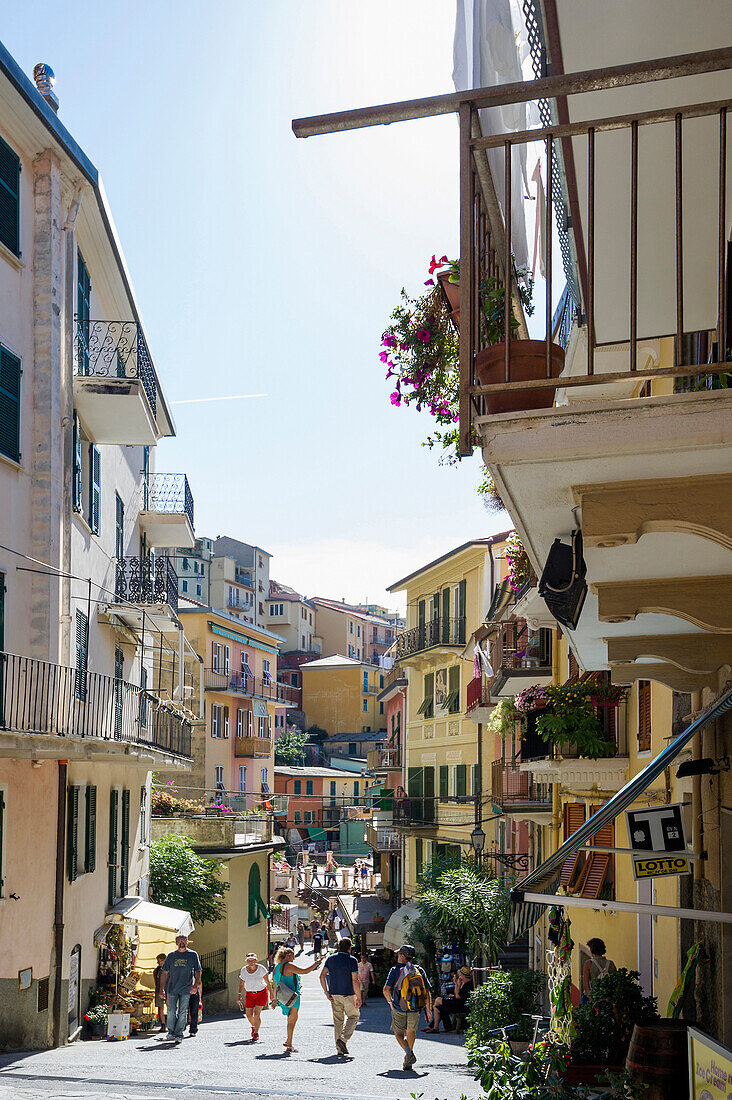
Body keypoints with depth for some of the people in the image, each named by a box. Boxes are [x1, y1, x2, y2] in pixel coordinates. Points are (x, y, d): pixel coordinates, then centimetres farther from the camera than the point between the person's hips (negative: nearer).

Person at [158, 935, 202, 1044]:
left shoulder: (193, 955, 3)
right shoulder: (171, 956, 7)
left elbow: (198, 972, 5)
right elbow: (164, 973, 9)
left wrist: (195, 985, -10)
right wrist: (162, 989, 3)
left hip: (186, 990, -2)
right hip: (172, 988, 2)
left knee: (182, 1013, -2)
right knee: (171, 1012, 3)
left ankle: (178, 1035, 4)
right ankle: (171, 1032, 20)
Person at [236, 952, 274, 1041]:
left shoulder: (261, 969, -15)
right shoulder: (243, 970, -8)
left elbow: (267, 982, -5)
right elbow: (241, 984, 3)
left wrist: (271, 992, -1)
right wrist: (239, 996, -2)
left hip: (261, 993, -3)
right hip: (250, 994, 3)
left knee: (257, 1013, -14)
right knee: (249, 1015, 2)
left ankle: (256, 1034, -3)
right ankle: (254, 1026, 35)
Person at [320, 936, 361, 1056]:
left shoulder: (330, 959, 4)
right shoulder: (352, 960, -10)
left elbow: (322, 976, -1)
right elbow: (355, 981, -14)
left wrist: (326, 993, 4)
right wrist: (359, 998, -9)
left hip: (334, 994, 4)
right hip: (348, 994, -4)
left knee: (338, 1020, 12)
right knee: (353, 1017, 13)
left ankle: (339, 1048, 11)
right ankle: (343, 1039, -7)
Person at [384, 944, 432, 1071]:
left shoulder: (396, 970, -4)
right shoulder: (419, 971, 4)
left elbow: (386, 989, -9)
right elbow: (428, 992, 1)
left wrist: (390, 1002, 8)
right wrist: (428, 1009, 7)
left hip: (399, 1008, -3)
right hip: (415, 1010, 3)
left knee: (399, 1033, 12)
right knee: (411, 1031, 23)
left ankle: (408, 1052, -15)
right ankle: (408, 1062, 21)